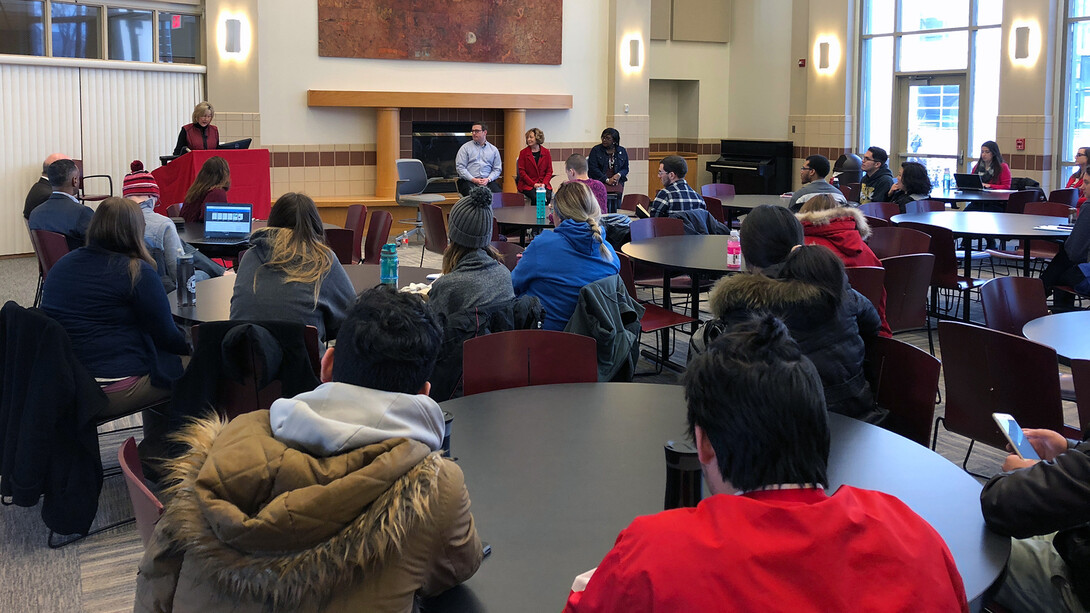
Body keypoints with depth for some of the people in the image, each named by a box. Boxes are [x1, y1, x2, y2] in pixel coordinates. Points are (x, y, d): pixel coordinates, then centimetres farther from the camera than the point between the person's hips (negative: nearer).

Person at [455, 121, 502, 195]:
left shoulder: (493, 149, 17)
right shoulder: (465, 147, 11)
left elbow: (497, 169, 14)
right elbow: (460, 167, 2)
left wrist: (488, 179, -6)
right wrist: (473, 179, -10)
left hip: (488, 181, 2)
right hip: (469, 180, -2)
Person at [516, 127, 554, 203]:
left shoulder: (546, 152, 9)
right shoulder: (523, 153, 4)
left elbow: (549, 171, 9)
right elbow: (522, 171, 0)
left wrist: (544, 183, -9)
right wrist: (533, 184, -11)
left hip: (544, 184, 1)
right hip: (527, 184, -1)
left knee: (547, 197, -27)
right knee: (536, 197, -30)